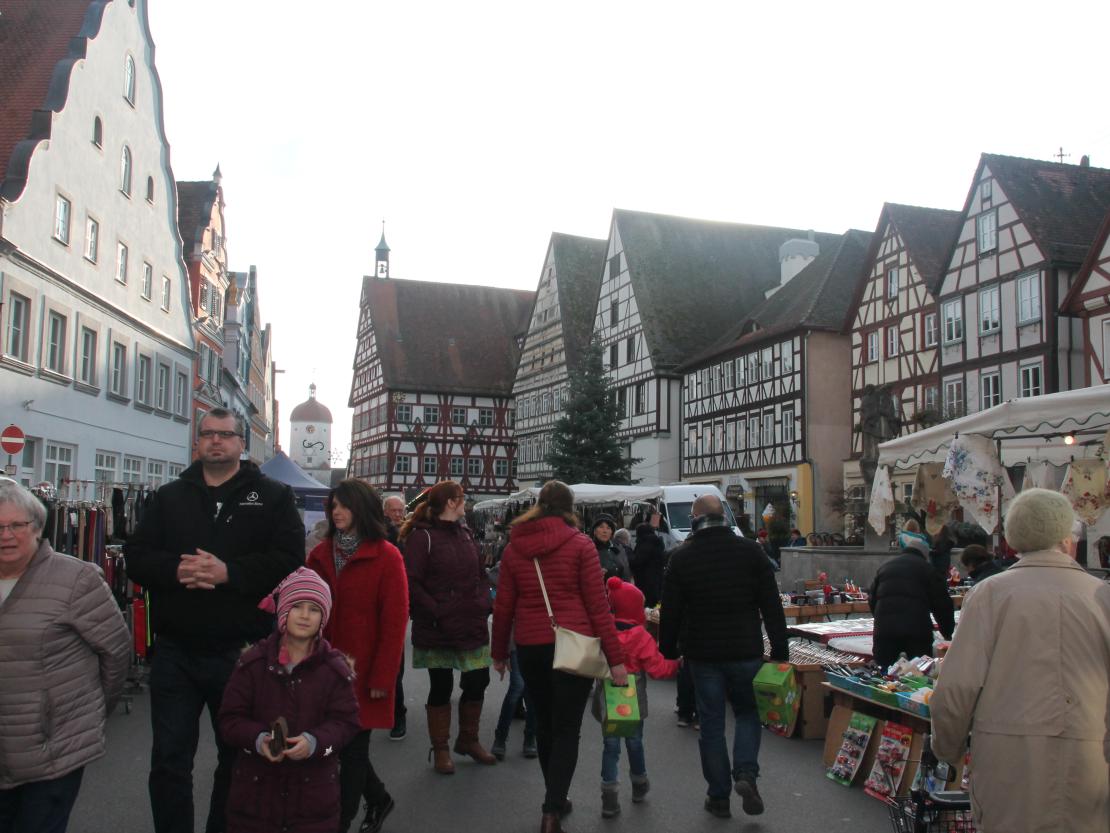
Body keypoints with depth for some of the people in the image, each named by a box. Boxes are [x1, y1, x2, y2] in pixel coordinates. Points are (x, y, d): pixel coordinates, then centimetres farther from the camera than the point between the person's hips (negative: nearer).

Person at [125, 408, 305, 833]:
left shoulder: (272, 496, 0)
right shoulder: (169, 496, 10)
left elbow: (288, 560, -12)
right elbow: (136, 557, 2)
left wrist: (228, 572, -23)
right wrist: (175, 569, -18)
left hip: (241, 653, -2)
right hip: (174, 652, 2)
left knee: (238, 757, 14)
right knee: (169, 760, 10)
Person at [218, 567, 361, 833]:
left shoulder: (335, 667, -5)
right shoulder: (253, 661, -4)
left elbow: (346, 721, -6)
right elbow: (230, 719, -2)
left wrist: (315, 741, -23)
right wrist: (257, 739, -20)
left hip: (314, 788, 0)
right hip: (257, 784, 0)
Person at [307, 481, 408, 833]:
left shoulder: (386, 557, -9)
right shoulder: (320, 554, 7)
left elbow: (395, 622, -11)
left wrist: (381, 677, -13)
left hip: (362, 672, -5)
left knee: (353, 748, 4)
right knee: (341, 743, 14)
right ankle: (378, 798, 37)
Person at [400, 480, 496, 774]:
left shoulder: (465, 535, 12)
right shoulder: (422, 537, -10)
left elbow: (480, 574, 18)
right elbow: (412, 582, -14)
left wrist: (483, 602, 4)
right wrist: (436, 612, -18)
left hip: (472, 626, 6)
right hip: (438, 629, -6)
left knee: (477, 682, 9)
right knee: (441, 687, 7)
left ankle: (469, 740, 31)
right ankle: (441, 749, 24)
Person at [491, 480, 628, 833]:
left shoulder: (514, 547, 4)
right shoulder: (580, 544, -5)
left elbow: (503, 606, 6)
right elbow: (597, 605, -7)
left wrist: (499, 652, 18)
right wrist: (615, 657, -4)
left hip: (530, 647, 3)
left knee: (545, 724, 19)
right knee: (567, 729, 3)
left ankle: (556, 800, 31)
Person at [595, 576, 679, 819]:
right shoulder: (642, 637, -14)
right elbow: (657, 668, -14)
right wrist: (677, 665, 0)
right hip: (633, 700, -2)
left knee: (610, 746, 6)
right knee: (634, 743, 16)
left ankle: (610, 798, 0)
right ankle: (639, 787, 36)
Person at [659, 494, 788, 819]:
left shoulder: (682, 556, -5)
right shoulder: (751, 551, -3)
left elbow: (670, 612, -2)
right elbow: (771, 605, -2)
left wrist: (667, 652, 9)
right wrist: (780, 649, 4)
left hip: (703, 654, 0)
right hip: (746, 651, 1)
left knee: (711, 722, 9)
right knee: (747, 711, 19)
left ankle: (719, 796, 15)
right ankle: (746, 774, -1)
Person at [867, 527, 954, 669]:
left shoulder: (884, 566, 20)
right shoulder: (926, 568, 8)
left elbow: (872, 599, 22)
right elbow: (942, 604, 6)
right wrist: (947, 633, 19)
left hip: (884, 630, 3)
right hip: (917, 630, -3)